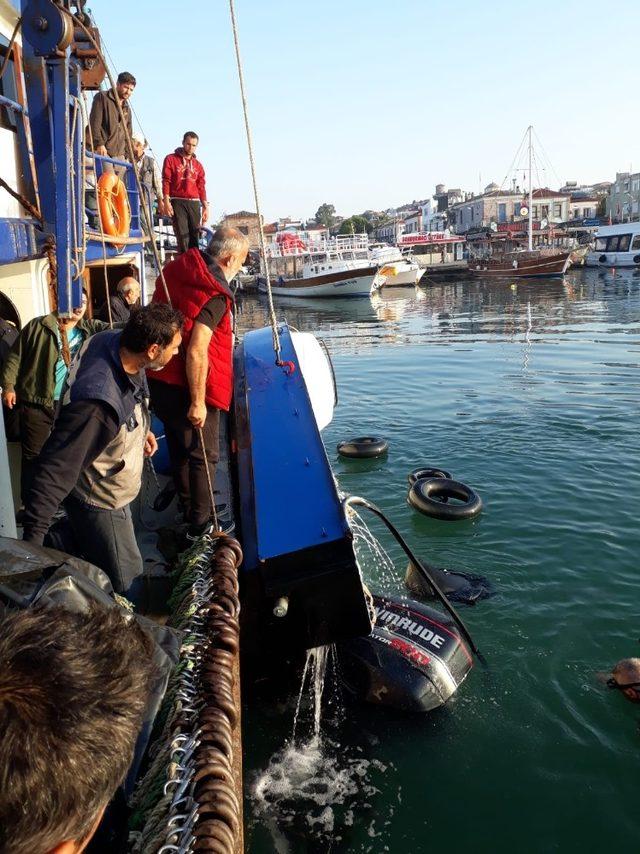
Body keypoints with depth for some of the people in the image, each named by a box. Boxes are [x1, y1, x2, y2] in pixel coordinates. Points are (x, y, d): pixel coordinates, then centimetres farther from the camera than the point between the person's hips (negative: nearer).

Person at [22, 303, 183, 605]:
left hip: (114, 487, 9)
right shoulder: (96, 404, -40)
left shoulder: (116, 340, -16)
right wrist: (31, 544, -32)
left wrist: (140, 429, 9)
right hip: (102, 503, -9)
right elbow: (55, 471, -36)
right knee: (126, 590, 6)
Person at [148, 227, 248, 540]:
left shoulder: (175, 269, 5)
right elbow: (196, 353, -26)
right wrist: (198, 402, -21)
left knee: (179, 449, 21)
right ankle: (199, 525, 15)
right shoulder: (214, 296, -20)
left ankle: (189, 511, 38)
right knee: (203, 455, 6)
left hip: (159, 381, 8)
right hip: (186, 388, -8)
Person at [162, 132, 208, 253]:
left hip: (194, 203, 4)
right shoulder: (171, 159, 6)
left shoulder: (198, 165, 18)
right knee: (182, 236, -10)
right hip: (178, 202, -4)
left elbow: (201, 187, 15)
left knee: (195, 236, -1)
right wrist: (166, 202, -12)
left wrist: (205, 206, 7)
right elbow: (166, 181, -1)